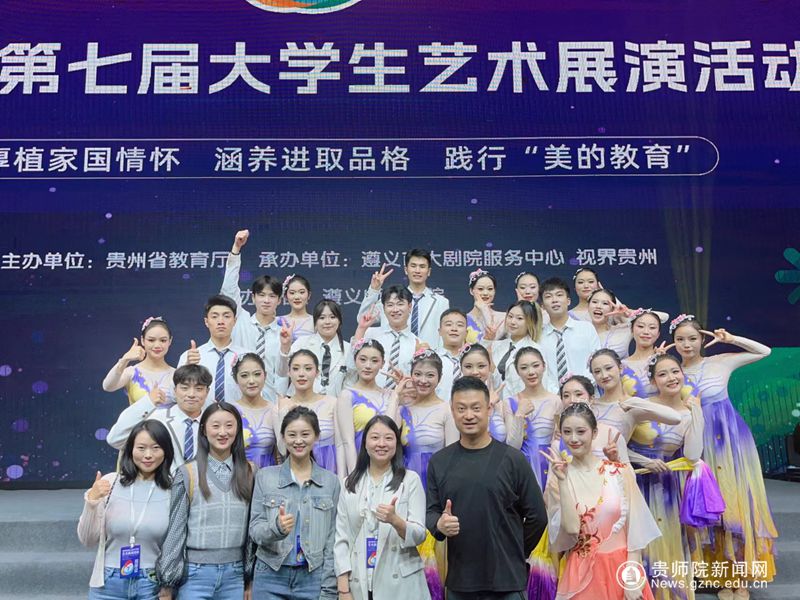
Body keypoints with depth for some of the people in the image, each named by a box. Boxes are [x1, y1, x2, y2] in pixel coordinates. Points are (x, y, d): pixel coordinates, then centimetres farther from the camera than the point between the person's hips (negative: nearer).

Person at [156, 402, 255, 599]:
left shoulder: (249, 472, 4)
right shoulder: (187, 473, -4)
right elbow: (175, 529, 0)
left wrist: (250, 579, 9)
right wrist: (167, 583, 0)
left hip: (235, 575, 2)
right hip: (195, 574, -2)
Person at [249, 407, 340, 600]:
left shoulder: (331, 481, 3)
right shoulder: (265, 476, 3)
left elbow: (332, 539, 3)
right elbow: (254, 530, -1)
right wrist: (277, 527, -21)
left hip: (313, 578, 0)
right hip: (271, 577, 0)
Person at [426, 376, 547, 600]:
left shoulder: (513, 459, -5)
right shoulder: (439, 461, 4)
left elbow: (537, 516, -1)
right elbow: (431, 510, 7)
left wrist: (512, 557, 6)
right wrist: (439, 524, -14)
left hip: (507, 581, -2)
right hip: (458, 581, 3)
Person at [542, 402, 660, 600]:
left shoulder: (620, 471, -4)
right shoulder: (558, 478, -3)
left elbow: (634, 527, -4)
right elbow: (570, 529, -14)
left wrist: (632, 579, -9)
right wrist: (562, 481, -19)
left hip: (621, 568, 0)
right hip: (581, 574, 0)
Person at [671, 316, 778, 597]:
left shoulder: (720, 362, -2)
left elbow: (764, 351, 7)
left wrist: (731, 339, -3)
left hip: (730, 440, -2)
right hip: (699, 446, 2)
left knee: (736, 502, 2)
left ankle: (741, 578, 12)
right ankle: (725, 577, 19)